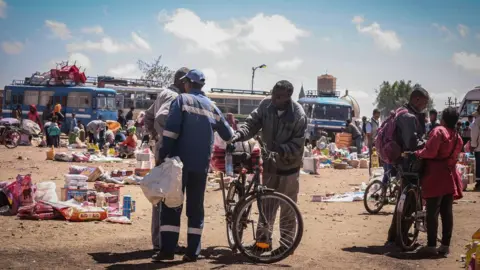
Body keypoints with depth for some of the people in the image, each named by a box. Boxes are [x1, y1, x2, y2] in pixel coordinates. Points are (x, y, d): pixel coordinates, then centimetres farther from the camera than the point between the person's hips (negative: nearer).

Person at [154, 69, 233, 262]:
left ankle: (167, 250, -7)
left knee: (171, 204, -1)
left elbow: (171, 129, -14)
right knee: (196, 207, 9)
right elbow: (227, 135, 17)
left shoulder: (183, 99, -3)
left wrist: (163, 154, -12)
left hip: (180, 161, -4)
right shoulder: (211, 106, 12)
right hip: (201, 164, 4)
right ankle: (192, 252, 6)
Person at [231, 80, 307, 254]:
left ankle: (286, 243, 16)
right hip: (269, 163, 4)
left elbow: (297, 145, -21)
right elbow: (252, 123, -10)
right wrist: (239, 135, -30)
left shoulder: (298, 115, -22)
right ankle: (262, 239, 22)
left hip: (288, 166, -4)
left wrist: (278, 151, -34)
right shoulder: (265, 105, -10)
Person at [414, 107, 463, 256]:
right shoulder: (458, 137, 12)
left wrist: (416, 153, -5)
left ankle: (431, 245, -2)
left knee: (432, 212, -3)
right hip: (450, 177, 7)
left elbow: (430, 152, -19)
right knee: (447, 212, 8)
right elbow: (453, 155, 15)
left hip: (436, 177, -6)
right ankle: (445, 245, 8)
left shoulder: (439, 131, -11)